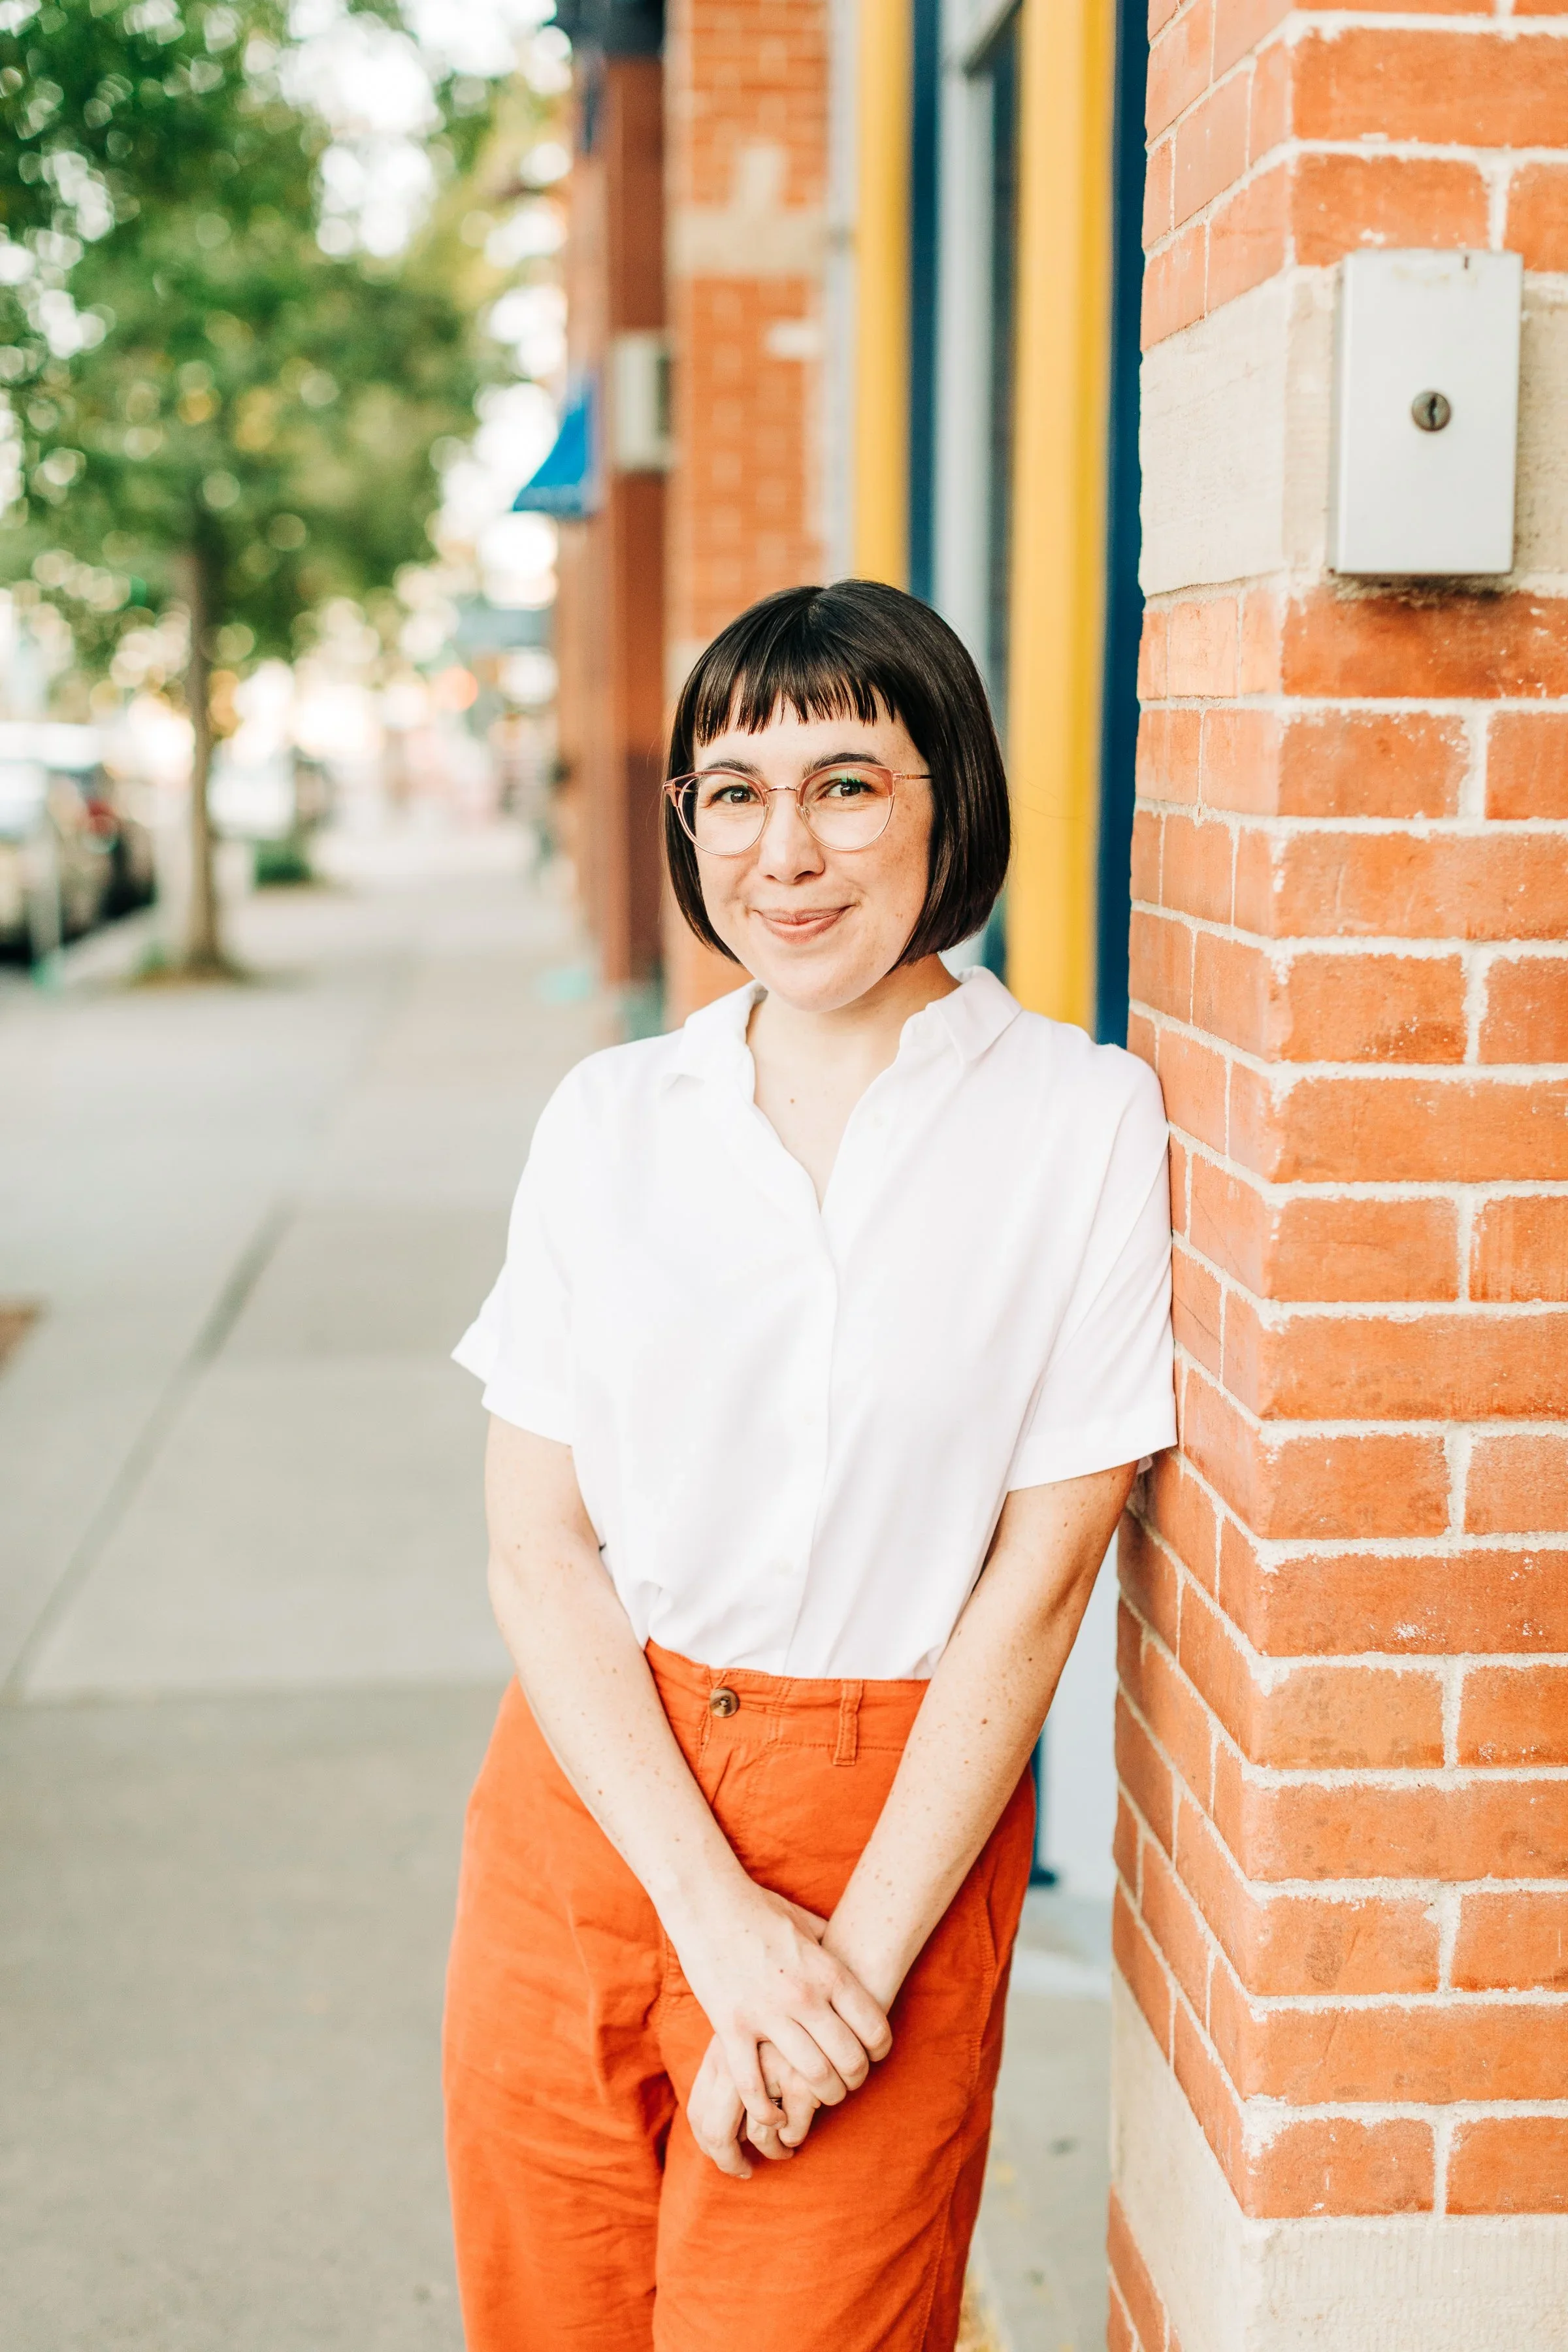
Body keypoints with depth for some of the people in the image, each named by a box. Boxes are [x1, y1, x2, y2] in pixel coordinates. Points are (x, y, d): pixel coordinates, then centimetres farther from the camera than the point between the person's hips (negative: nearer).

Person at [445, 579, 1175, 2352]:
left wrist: (856, 1962, -11)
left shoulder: (1085, 1123, -7)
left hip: (902, 1819, -3)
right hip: (594, 1798, 3)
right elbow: (535, 1552, -1)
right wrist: (718, 1915, -11)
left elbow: (1038, 1577, -8)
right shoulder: (609, 1119, 2)